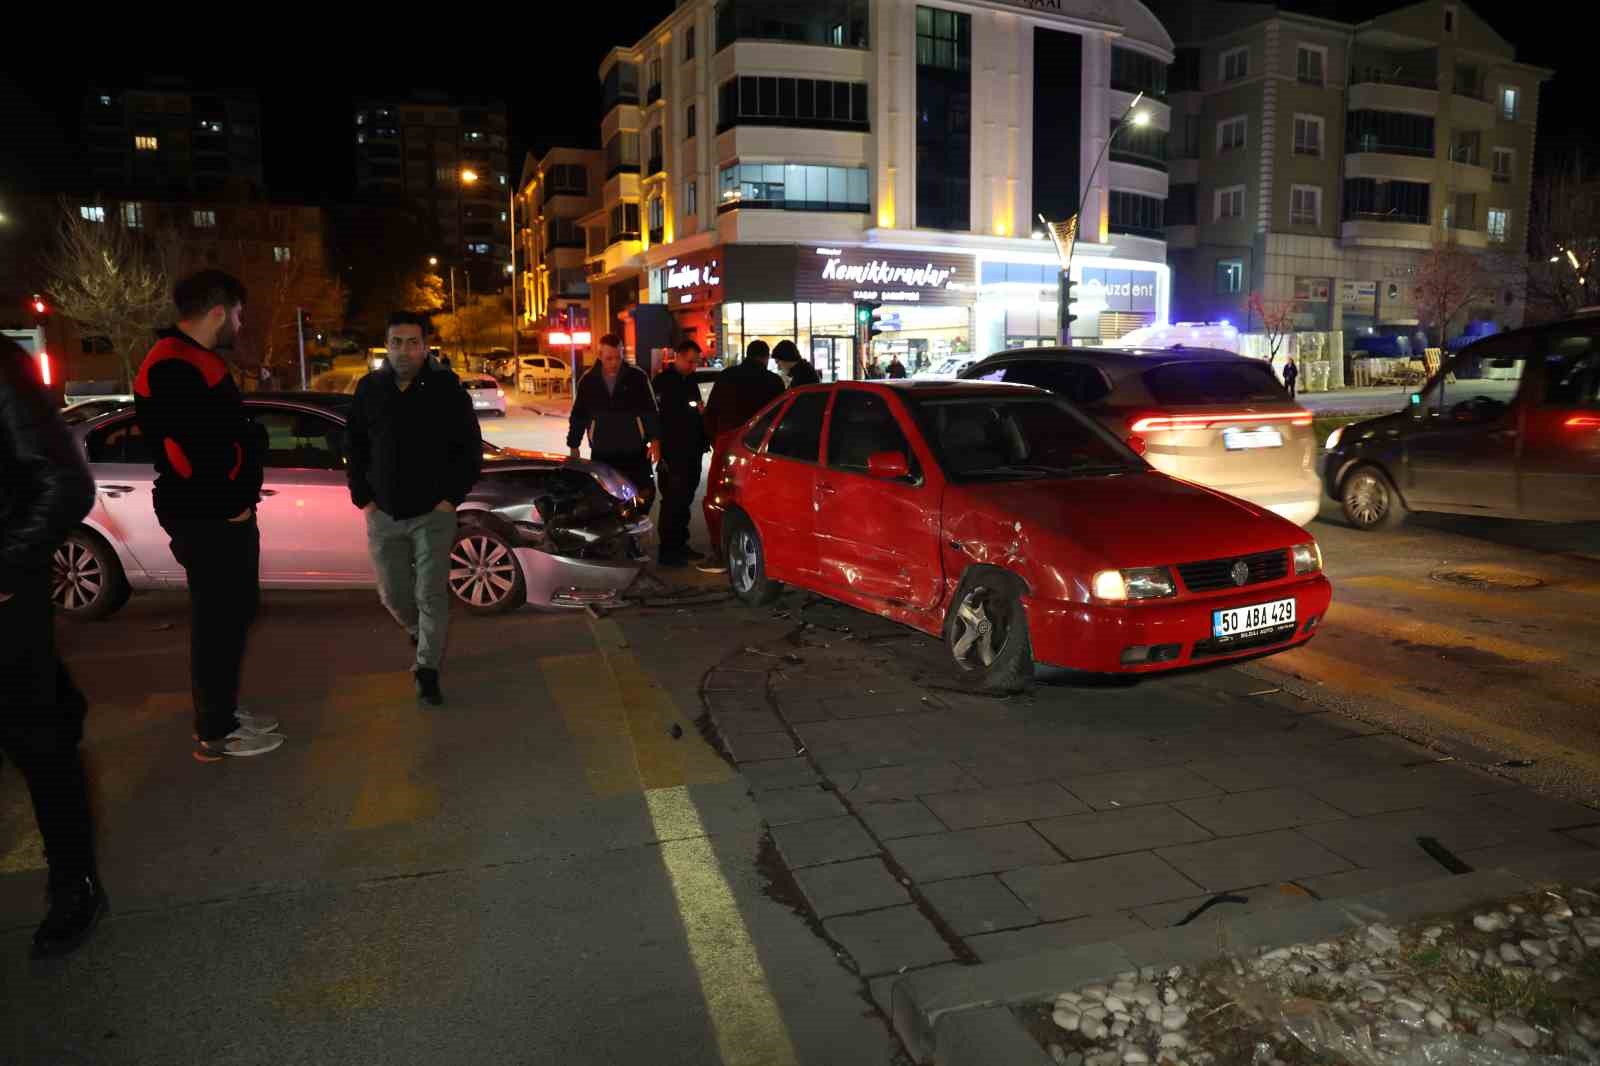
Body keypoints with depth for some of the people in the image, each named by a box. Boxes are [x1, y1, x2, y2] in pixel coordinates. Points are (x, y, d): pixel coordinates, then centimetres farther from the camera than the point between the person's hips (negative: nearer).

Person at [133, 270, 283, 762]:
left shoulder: (196, 361, 16)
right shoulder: (172, 368, -19)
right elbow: (185, 452, -25)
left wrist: (239, 492, 12)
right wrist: (228, 504, -18)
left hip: (223, 514, 11)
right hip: (207, 520, -11)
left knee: (232, 615, 18)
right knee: (217, 622, -1)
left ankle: (222, 713, 31)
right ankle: (215, 734, 10)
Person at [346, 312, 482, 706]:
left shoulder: (446, 388, -6)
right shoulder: (369, 389, 3)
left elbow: (469, 447, -3)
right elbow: (355, 447, 11)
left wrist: (452, 496, -10)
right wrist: (362, 496, 3)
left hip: (433, 512, -3)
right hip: (383, 513, 4)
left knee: (432, 594, -4)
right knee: (393, 593, 13)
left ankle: (427, 671, 7)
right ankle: (419, 633, 43)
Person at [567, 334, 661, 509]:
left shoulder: (637, 376, -4)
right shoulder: (588, 380, 1)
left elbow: (650, 411, -2)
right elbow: (578, 415, 9)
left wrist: (655, 440, -12)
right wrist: (573, 446, 9)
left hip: (635, 451, -1)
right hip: (601, 452, 1)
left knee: (644, 494, -1)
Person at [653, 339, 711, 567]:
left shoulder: (690, 381, 16)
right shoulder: (663, 381, -8)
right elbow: (658, 416, -15)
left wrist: (703, 440, 11)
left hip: (691, 452, 8)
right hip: (672, 454, -8)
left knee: (685, 500, 12)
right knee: (672, 501, -6)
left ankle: (679, 545, 21)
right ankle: (667, 551, -2)